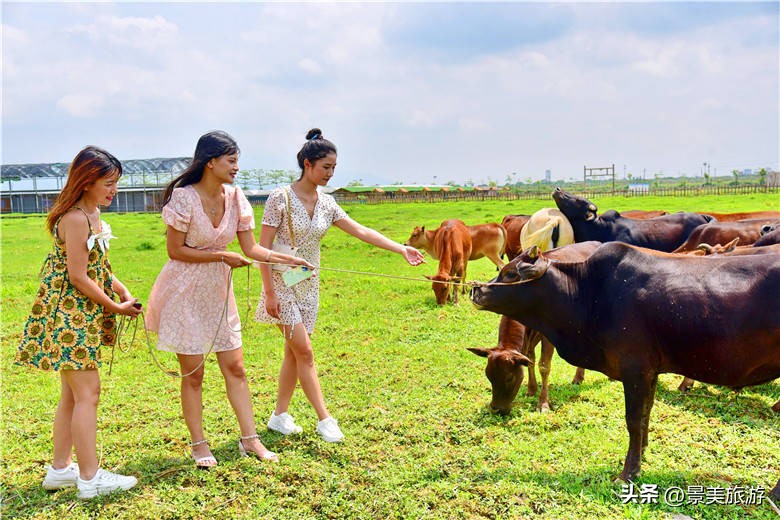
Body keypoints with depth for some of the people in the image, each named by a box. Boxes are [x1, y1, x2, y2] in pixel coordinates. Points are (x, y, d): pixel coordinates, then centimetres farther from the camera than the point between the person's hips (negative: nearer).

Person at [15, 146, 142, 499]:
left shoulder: (92, 213, 10)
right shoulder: (75, 218, -19)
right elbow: (78, 277, -20)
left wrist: (119, 287, 4)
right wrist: (116, 307, -12)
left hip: (83, 315, 10)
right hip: (69, 314, -10)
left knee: (73, 394, 15)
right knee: (87, 392, -6)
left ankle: (61, 468, 25)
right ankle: (90, 477, 2)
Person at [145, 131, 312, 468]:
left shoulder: (234, 197, 0)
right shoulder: (184, 198, -17)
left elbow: (251, 248, 2)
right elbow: (175, 251, -14)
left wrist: (290, 260, -10)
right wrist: (222, 256, -16)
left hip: (218, 291, 5)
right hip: (185, 292, -5)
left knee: (234, 367, 6)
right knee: (193, 373, 4)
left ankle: (249, 439, 15)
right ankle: (198, 444, 18)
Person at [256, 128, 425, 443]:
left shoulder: (326, 203, 5)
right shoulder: (281, 198, -13)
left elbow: (361, 231, 2)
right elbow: (263, 247, -13)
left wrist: (401, 249, -7)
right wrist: (270, 292, -17)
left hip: (309, 286, 6)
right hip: (282, 284, -6)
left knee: (295, 353, 10)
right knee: (304, 351, -8)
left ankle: (280, 415, 22)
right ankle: (324, 419, -2)